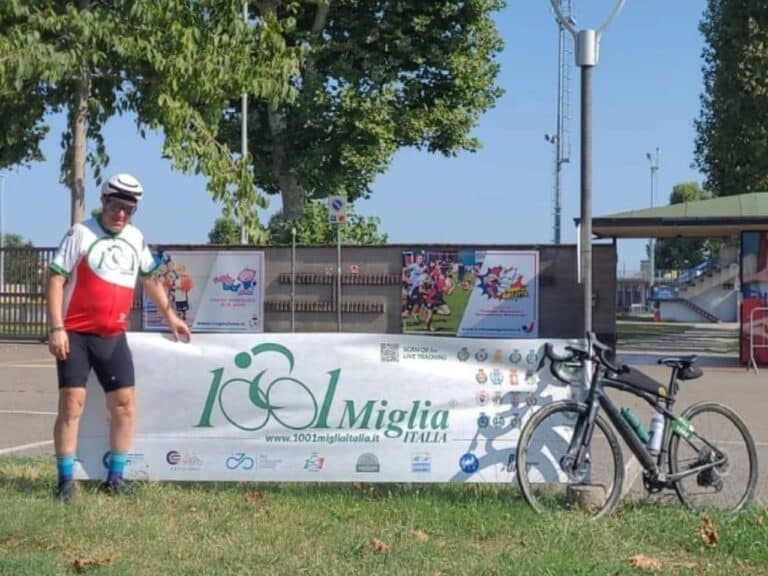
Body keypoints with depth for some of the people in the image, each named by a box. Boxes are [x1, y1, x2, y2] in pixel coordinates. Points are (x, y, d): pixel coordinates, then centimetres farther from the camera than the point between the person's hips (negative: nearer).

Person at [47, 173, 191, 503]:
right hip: (76, 335, -5)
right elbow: (56, 279, -9)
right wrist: (56, 329, -17)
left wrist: (170, 316, 24)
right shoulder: (81, 233, -6)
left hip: (114, 337, 5)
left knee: (125, 403, 2)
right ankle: (66, 480, 0)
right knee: (71, 403, -8)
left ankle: (115, 477, 13)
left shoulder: (135, 239, 10)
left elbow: (150, 278, 25)